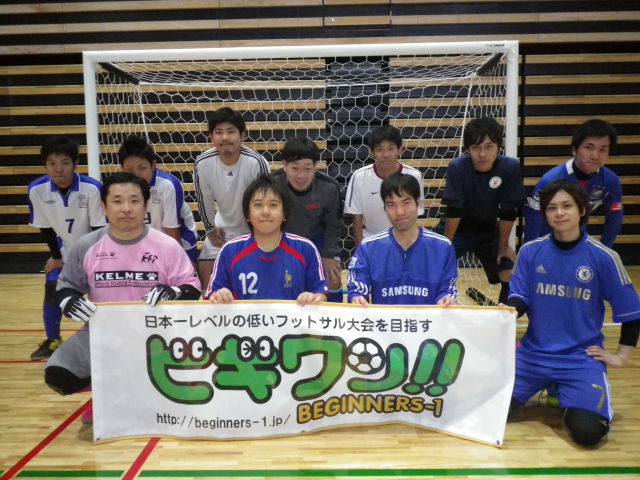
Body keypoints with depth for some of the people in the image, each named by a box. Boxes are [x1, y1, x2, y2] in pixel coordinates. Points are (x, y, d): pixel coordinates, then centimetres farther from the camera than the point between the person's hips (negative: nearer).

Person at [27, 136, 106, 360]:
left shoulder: (92, 188, -30)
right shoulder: (36, 190, -21)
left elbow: (99, 228, -18)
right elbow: (45, 227, -6)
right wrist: (57, 256, -1)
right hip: (63, 251, 3)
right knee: (52, 289, 1)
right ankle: (52, 341, 22)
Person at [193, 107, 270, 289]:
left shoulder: (256, 162, -30)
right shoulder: (203, 163, -20)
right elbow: (204, 199, -3)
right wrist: (211, 229, 6)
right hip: (223, 227, 4)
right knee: (204, 271, 7)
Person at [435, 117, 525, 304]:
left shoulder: (510, 167, -22)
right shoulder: (457, 167, -26)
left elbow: (508, 211, -14)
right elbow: (453, 211, -21)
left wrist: (503, 245, -7)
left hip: (488, 230, 2)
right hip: (456, 229, -2)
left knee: (510, 274, -1)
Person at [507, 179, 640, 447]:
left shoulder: (603, 257, -10)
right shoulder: (530, 251, -3)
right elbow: (520, 300, -2)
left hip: (583, 357, -2)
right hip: (534, 353, 3)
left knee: (587, 431, -22)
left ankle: (569, 400, 15)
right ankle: (545, 389, 20)